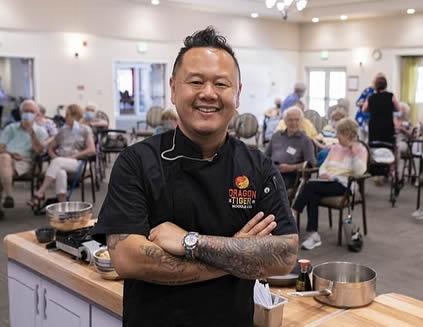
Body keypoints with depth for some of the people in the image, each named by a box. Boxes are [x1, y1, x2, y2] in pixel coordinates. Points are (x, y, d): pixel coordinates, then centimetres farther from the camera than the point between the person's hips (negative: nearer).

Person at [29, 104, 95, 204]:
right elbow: (50, 147, 26)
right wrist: (54, 156, 3)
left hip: (77, 163, -3)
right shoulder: (63, 130, 23)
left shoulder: (85, 130, 10)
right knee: (60, 172, -37)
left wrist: (73, 156, -10)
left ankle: (39, 194, -40)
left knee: (57, 162, -36)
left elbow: (92, 150, -2)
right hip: (60, 163, 3)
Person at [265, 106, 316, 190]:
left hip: (287, 175, -4)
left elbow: (311, 163, -1)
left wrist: (291, 167, -12)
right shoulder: (276, 136, 25)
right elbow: (266, 155, 30)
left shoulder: (305, 140, 10)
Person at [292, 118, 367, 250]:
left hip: (342, 185, -6)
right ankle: (313, 235, -26)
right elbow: (324, 165, 17)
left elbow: (359, 171, -12)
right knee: (312, 196, -28)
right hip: (328, 182, 6)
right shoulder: (335, 148, 21)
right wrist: (323, 173, -4)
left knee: (310, 185, -27)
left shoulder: (360, 149, 2)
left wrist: (355, 153, -16)